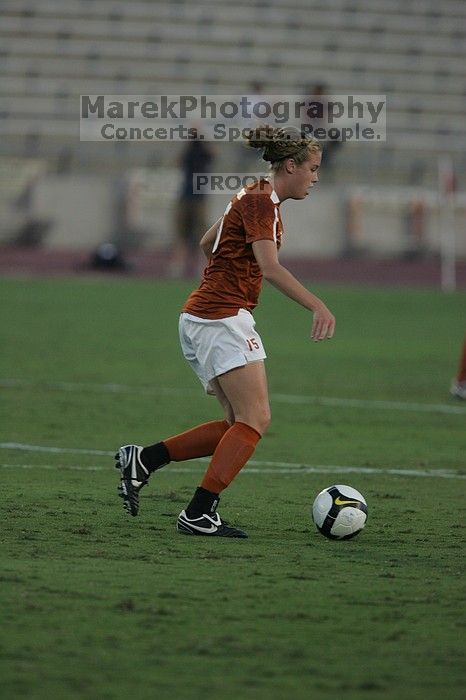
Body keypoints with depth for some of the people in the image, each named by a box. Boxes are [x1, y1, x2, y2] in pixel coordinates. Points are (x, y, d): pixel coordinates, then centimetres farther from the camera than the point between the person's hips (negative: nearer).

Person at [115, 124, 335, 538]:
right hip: (223, 318, -10)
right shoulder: (261, 202, -12)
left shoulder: (256, 197, 18)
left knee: (240, 425, 7)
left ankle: (143, 460, 6)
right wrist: (317, 307, -33)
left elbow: (207, 243, 31)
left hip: (202, 318, 10)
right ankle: (199, 514, -16)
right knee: (256, 419, -13)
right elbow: (270, 267, -26)